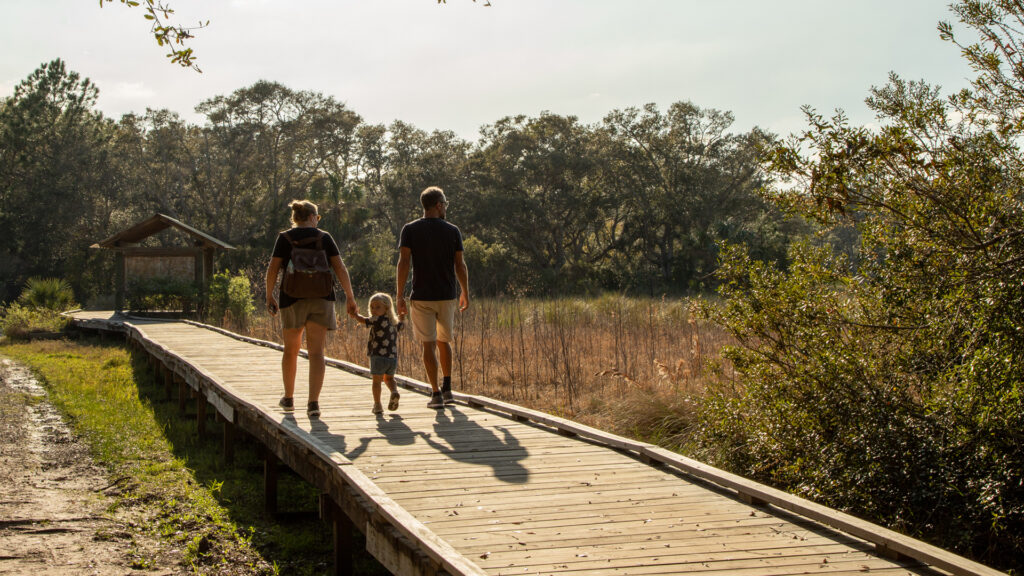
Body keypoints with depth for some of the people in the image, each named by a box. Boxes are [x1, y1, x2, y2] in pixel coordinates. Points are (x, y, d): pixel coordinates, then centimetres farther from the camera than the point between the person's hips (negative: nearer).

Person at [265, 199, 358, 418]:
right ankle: (313, 402, -13)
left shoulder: (285, 238, 1)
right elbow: (340, 268, -1)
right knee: (316, 352, -2)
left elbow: (273, 269, -4)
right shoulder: (324, 238, 3)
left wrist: (269, 296, 5)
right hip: (321, 299, 0)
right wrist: (350, 296, 3)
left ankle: (288, 398, 29)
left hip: (292, 298, 0)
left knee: (291, 350, 17)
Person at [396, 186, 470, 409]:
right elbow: (460, 265, 1)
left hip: (421, 296, -2)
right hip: (447, 295, 2)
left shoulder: (410, 230, -2)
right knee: (444, 340, 19)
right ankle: (447, 389, 18)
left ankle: (436, 393, -3)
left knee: (429, 344, 1)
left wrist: (400, 295, -7)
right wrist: (465, 292, 12)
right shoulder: (452, 231, 0)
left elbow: (403, 263, -9)